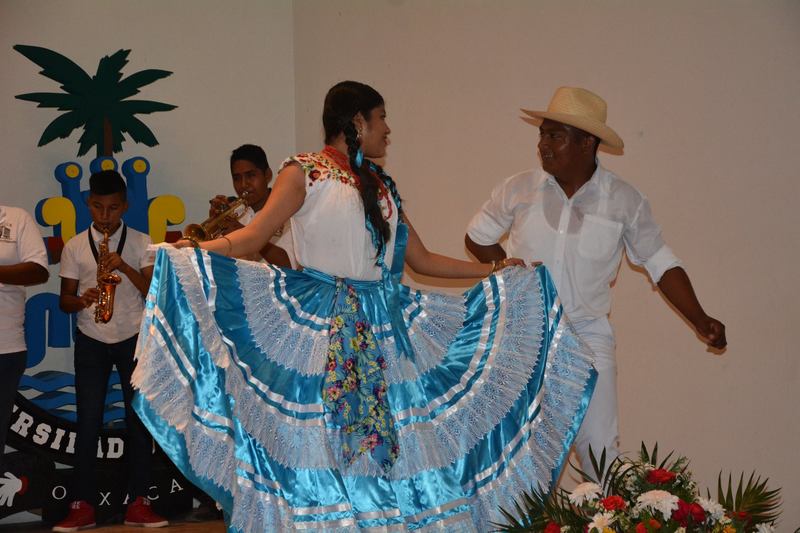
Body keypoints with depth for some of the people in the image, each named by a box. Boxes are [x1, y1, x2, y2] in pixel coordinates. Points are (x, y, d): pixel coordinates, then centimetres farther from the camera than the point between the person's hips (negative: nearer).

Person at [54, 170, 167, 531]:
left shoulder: (141, 243, 2)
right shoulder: (75, 247, 3)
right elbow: (64, 300, 5)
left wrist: (125, 268, -19)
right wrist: (83, 300, -17)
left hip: (134, 339, 0)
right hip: (91, 341, 0)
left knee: (139, 418, 0)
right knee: (88, 422, -1)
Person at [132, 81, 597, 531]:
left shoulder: (383, 185, 18)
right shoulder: (305, 172, 1)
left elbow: (422, 259, 19)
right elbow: (254, 236, -8)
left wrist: (492, 270, 15)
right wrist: (197, 249, -26)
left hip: (384, 325, 6)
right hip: (319, 326, -5)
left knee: (386, 441, 1)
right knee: (316, 441, -6)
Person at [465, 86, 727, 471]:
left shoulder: (624, 201, -4)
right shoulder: (518, 190, -2)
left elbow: (661, 265, 1)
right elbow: (477, 238, 12)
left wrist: (700, 320, -10)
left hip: (588, 337, -1)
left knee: (600, 446, -2)